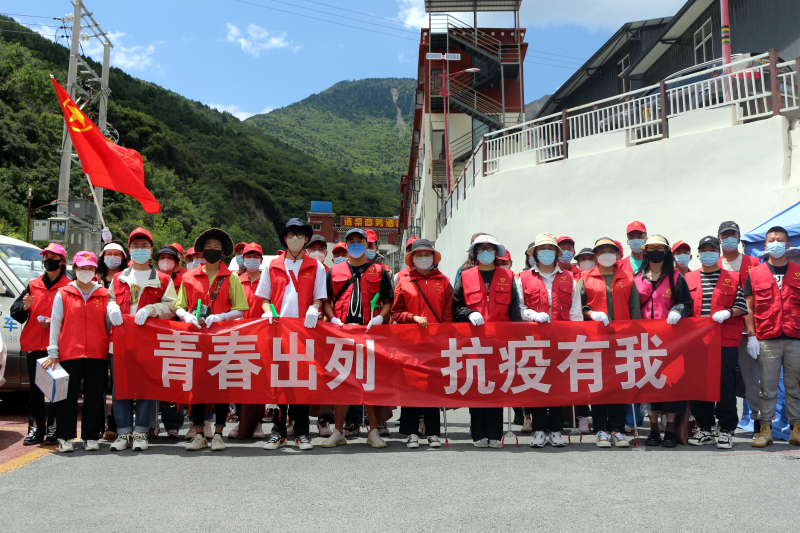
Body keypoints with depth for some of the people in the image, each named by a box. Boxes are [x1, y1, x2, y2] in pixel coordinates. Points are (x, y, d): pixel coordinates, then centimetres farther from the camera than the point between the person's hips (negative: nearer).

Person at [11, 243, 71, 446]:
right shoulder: (33, 285, 14)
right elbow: (15, 312, 13)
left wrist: (54, 321, -16)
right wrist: (25, 307, -8)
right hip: (34, 344, 4)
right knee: (35, 388, 6)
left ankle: (53, 429, 4)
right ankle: (36, 429, 12)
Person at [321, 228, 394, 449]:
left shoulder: (379, 272, 12)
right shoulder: (334, 271, 14)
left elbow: (388, 301, 9)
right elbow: (325, 300, 13)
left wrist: (380, 318, -9)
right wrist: (333, 319, -4)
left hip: (370, 332, -1)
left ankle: (373, 431, 9)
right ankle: (338, 432, 11)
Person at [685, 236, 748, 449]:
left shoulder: (732, 278, 9)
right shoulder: (688, 279, 15)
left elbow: (742, 306, 4)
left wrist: (728, 313, -14)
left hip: (726, 341, -2)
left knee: (726, 383, -3)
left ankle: (726, 430, 7)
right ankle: (704, 428, 15)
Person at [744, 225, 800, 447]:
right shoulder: (754, 273, 8)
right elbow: (749, 307, 6)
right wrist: (751, 335, -2)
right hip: (766, 340, -1)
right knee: (767, 386, 1)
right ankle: (765, 428, 7)